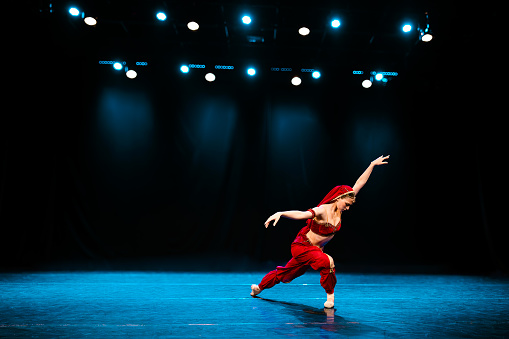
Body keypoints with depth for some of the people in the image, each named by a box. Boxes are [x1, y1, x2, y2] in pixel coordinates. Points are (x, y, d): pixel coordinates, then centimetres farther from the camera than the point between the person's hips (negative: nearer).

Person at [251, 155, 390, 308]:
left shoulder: (339, 210, -7)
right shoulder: (322, 211, -27)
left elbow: (359, 184, -3)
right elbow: (301, 214, -44)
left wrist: (372, 164, -1)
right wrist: (280, 213, -60)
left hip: (316, 249, 8)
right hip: (302, 246, -7)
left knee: (289, 272, 20)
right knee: (327, 261, -31)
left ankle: (259, 287, 40)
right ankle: (330, 296, -7)